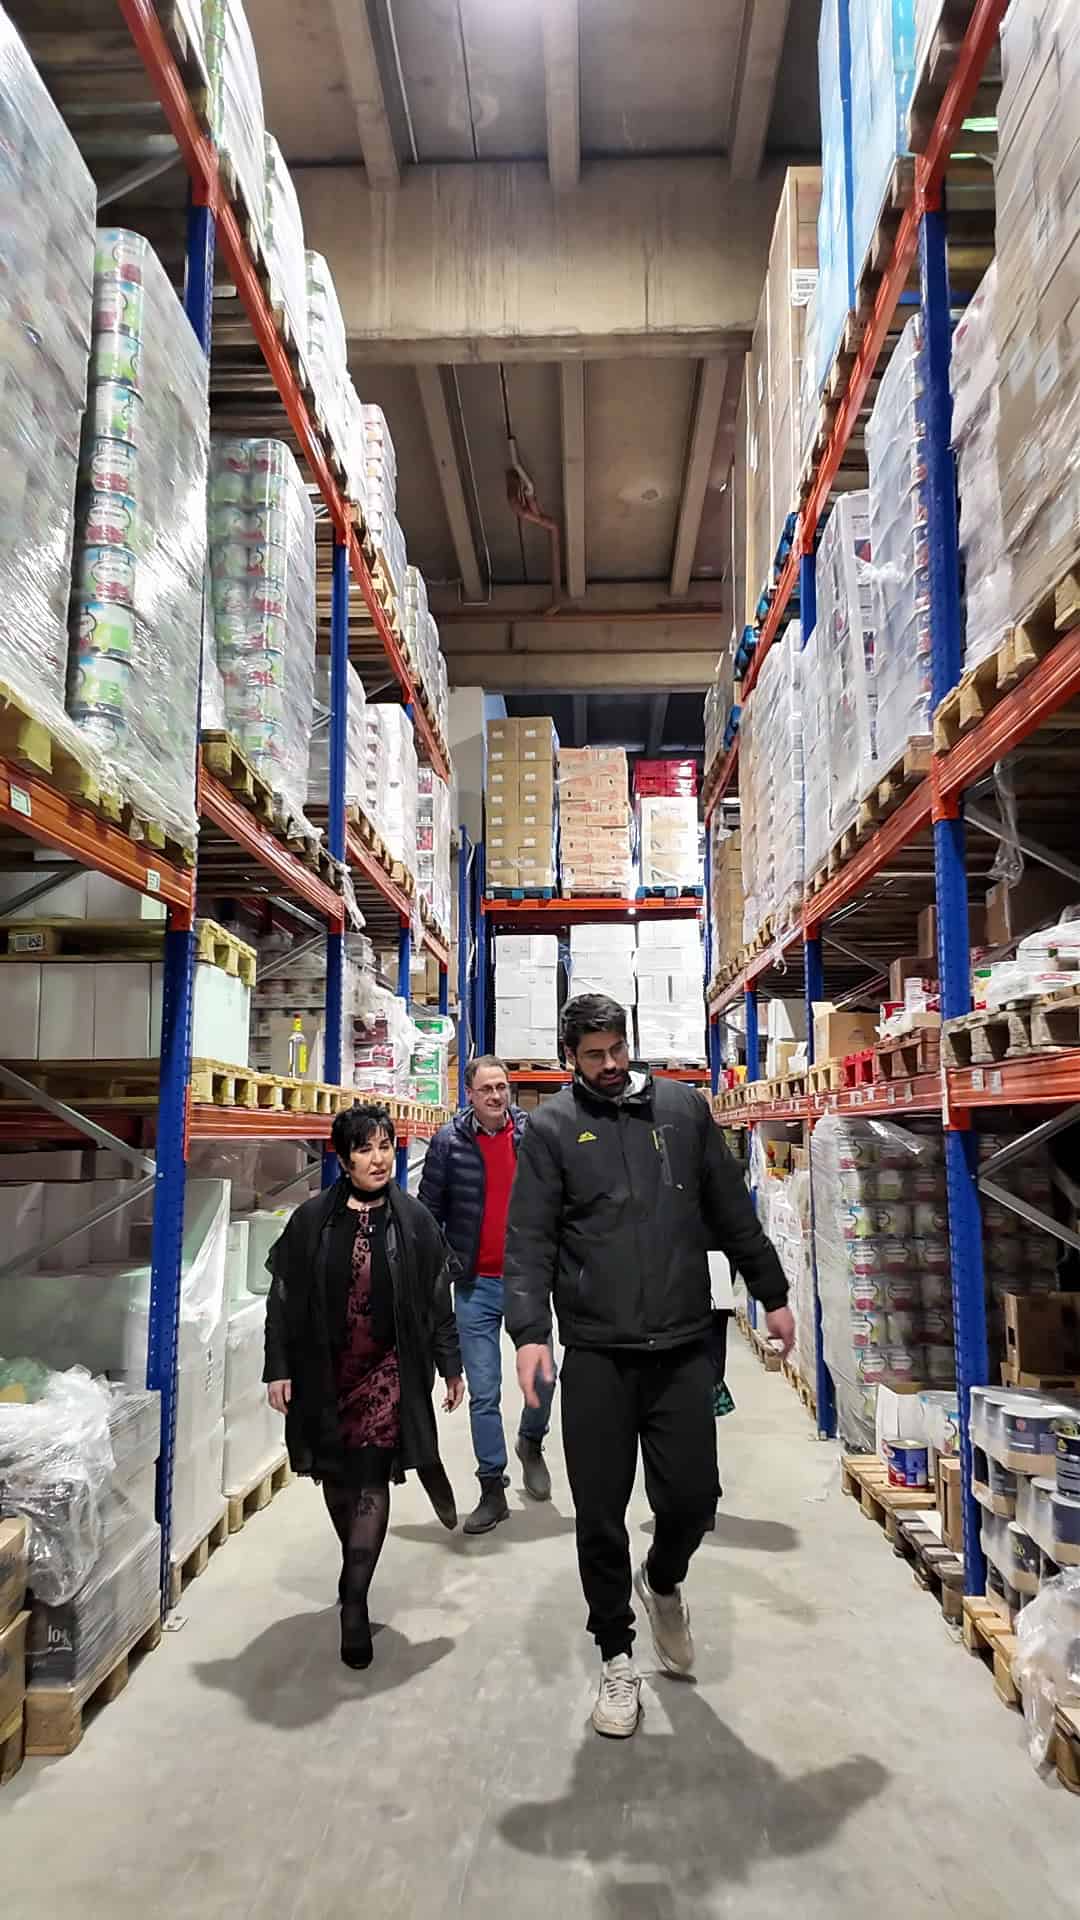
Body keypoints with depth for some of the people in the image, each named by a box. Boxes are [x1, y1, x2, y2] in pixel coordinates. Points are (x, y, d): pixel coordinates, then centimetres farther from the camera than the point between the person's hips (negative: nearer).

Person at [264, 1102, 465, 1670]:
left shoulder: (413, 1219, -3)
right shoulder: (312, 1219, -3)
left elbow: (437, 1299, 3)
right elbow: (283, 1298, 1)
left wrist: (450, 1365, 4)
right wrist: (279, 1368, -2)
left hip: (388, 1367, -2)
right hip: (325, 1372, 2)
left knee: (371, 1479, -6)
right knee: (337, 1476, 14)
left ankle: (354, 1603, 3)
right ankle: (358, 1576, 37)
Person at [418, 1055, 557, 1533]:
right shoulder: (448, 1142, -4)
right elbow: (429, 1211, 2)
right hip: (475, 1286, 0)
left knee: (543, 1375, 3)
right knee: (484, 1393, 5)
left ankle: (531, 1443, 35)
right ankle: (492, 1490, 20)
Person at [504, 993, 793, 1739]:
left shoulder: (684, 1108, 7)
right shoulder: (551, 1128, 0)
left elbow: (733, 1211, 12)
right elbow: (529, 1241, -4)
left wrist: (773, 1294, 13)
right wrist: (530, 1332, -16)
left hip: (684, 1347, 2)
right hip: (595, 1354, -1)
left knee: (692, 1496, 5)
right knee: (601, 1515, 5)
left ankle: (663, 1582, 40)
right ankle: (617, 1657, 29)